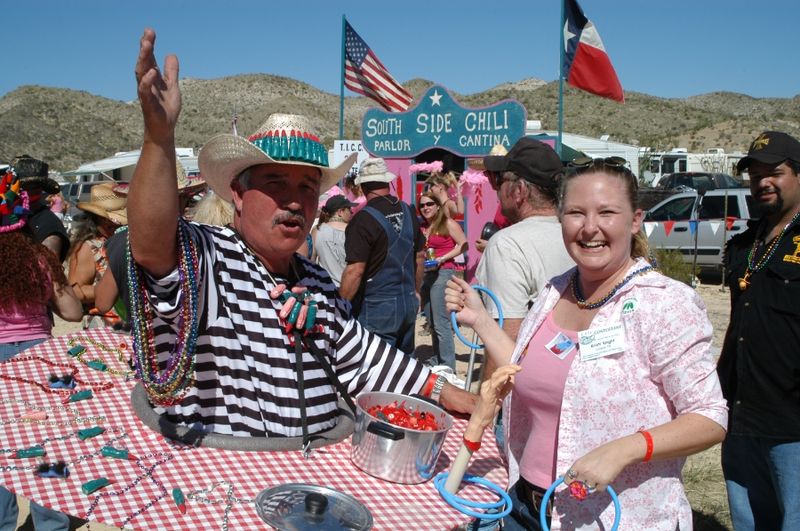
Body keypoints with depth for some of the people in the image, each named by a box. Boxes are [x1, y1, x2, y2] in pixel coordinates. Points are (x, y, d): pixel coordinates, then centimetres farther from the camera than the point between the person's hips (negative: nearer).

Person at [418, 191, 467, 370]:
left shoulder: (448, 224, -4)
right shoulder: (422, 228, 14)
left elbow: (464, 245, -9)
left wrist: (442, 258, -15)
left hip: (443, 273, -7)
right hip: (425, 275, 8)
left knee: (441, 324, -11)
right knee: (432, 323, 14)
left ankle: (448, 368, -6)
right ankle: (437, 362, 24)